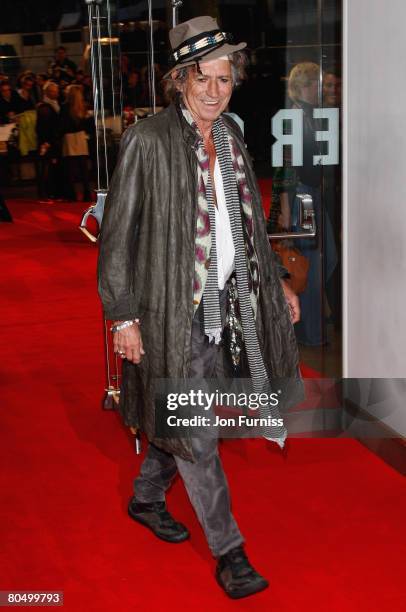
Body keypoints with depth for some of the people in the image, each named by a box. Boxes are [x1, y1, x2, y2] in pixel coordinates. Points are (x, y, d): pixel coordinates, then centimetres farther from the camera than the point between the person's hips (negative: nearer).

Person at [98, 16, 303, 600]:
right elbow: (118, 234, -11)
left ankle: (146, 498, 41)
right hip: (174, 309, -6)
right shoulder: (147, 140, -12)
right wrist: (123, 316, -14)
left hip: (225, 304, 7)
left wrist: (276, 282, 18)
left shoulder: (230, 135, 8)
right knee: (193, 431, 2)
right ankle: (227, 550, 13)